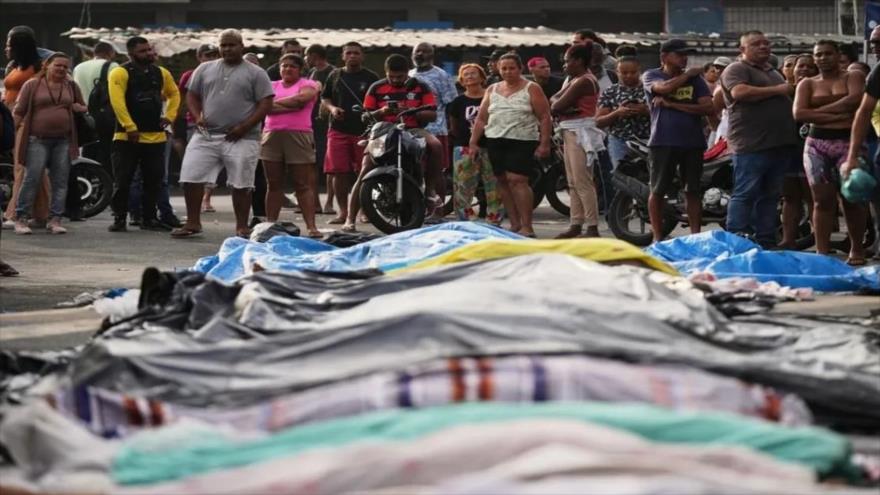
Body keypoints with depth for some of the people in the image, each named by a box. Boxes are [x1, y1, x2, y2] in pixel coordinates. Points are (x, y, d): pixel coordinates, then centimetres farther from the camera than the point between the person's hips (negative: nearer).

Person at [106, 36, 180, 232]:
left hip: (156, 137, 5)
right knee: (122, 181, -2)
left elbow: (174, 94, 27)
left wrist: (170, 115, 12)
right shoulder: (121, 73, -7)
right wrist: (130, 127, -21)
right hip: (128, 137, -5)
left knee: (154, 181, 8)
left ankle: (149, 218, 18)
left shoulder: (161, 73, 12)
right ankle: (119, 218, 6)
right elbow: (117, 101, -16)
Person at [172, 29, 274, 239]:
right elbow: (192, 95, 16)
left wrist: (244, 127, -13)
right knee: (190, 177, -3)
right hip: (206, 135, 3)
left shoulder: (255, 73, 1)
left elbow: (266, 104, -4)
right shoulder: (205, 69, 12)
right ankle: (193, 223, 7)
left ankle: (242, 227, 9)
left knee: (241, 184, -1)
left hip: (241, 139, -3)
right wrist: (198, 117, -4)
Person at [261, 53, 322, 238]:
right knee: (274, 184, 7)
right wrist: (290, 106, -11)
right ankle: (270, 223, 10)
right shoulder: (272, 85, 15)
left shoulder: (307, 84, 7)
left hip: (298, 136, -3)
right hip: (272, 135, 3)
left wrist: (277, 102, -4)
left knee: (303, 185, -5)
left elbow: (302, 98, -15)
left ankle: (311, 226, -10)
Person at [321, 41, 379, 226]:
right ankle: (343, 211, 5)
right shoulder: (335, 76, 13)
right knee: (338, 172, -2)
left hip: (363, 130, -2)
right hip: (339, 130, 2)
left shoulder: (370, 78, 6)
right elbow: (324, 98, 18)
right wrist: (332, 108, -2)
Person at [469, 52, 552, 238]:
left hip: (522, 142, -6)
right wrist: (473, 142, 8)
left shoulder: (531, 89, 2)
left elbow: (545, 117, -3)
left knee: (517, 181, -16)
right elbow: (481, 118, 16)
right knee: (503, 182, 5)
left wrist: (544, 143, -11)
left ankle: (527, 227, -16)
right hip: (496, 142, 6)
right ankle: (515, 224, 11)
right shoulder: (492, 90, 16)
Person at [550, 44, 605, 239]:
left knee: (583, 183, -12)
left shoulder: (584, 81, -14)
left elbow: (557, 106, -17)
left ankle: (593, 228, -13)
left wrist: (556, 105, 5)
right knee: (573, 183, 11)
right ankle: (576, 225, 14)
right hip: (570, 133, 10)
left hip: (580, 133, -10)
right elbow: (554, 101, 12)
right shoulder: (575, 80, 18)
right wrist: (559, 104, -9)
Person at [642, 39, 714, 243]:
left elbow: (708, 107, -3)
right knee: (658, 191, 0)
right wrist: (687, 75, -4)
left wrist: (672, 105, -9)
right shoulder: (651, 76, 3)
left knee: (693, 191, 5)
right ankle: (658, 238, 6)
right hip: (663, 142, -2)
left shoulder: (695, 78, 9)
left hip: (693, 142, 2)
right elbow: (665, 87, -20)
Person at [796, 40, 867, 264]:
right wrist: (836, 116, -9)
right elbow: (799, 113, -1)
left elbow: (855, 99, -13)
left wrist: (819, 111, -8)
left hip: (849, 143, -2)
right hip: (817, 145, 2)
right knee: (823, 200, -2)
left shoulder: (853, 77, 8)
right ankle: (822, 252, -2)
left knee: (852, 198, -7)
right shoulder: (808, 84, 13)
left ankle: (857, 250, 0)